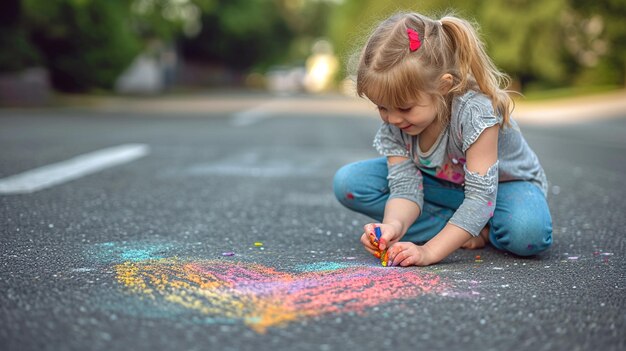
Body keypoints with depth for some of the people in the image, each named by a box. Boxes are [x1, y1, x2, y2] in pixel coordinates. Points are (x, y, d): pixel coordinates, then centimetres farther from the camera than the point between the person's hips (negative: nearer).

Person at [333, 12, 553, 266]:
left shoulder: (474, 111, -35)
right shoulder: (393, 125, -19)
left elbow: (481, 196, -36)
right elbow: (405, 187, -21)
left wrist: (429, 251, -42)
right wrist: (394, 226, -45)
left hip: (503, 185, -5)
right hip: (442, 185, 6)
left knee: (528, 232, -42)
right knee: (348, 182, -17)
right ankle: (467, 230, -14)